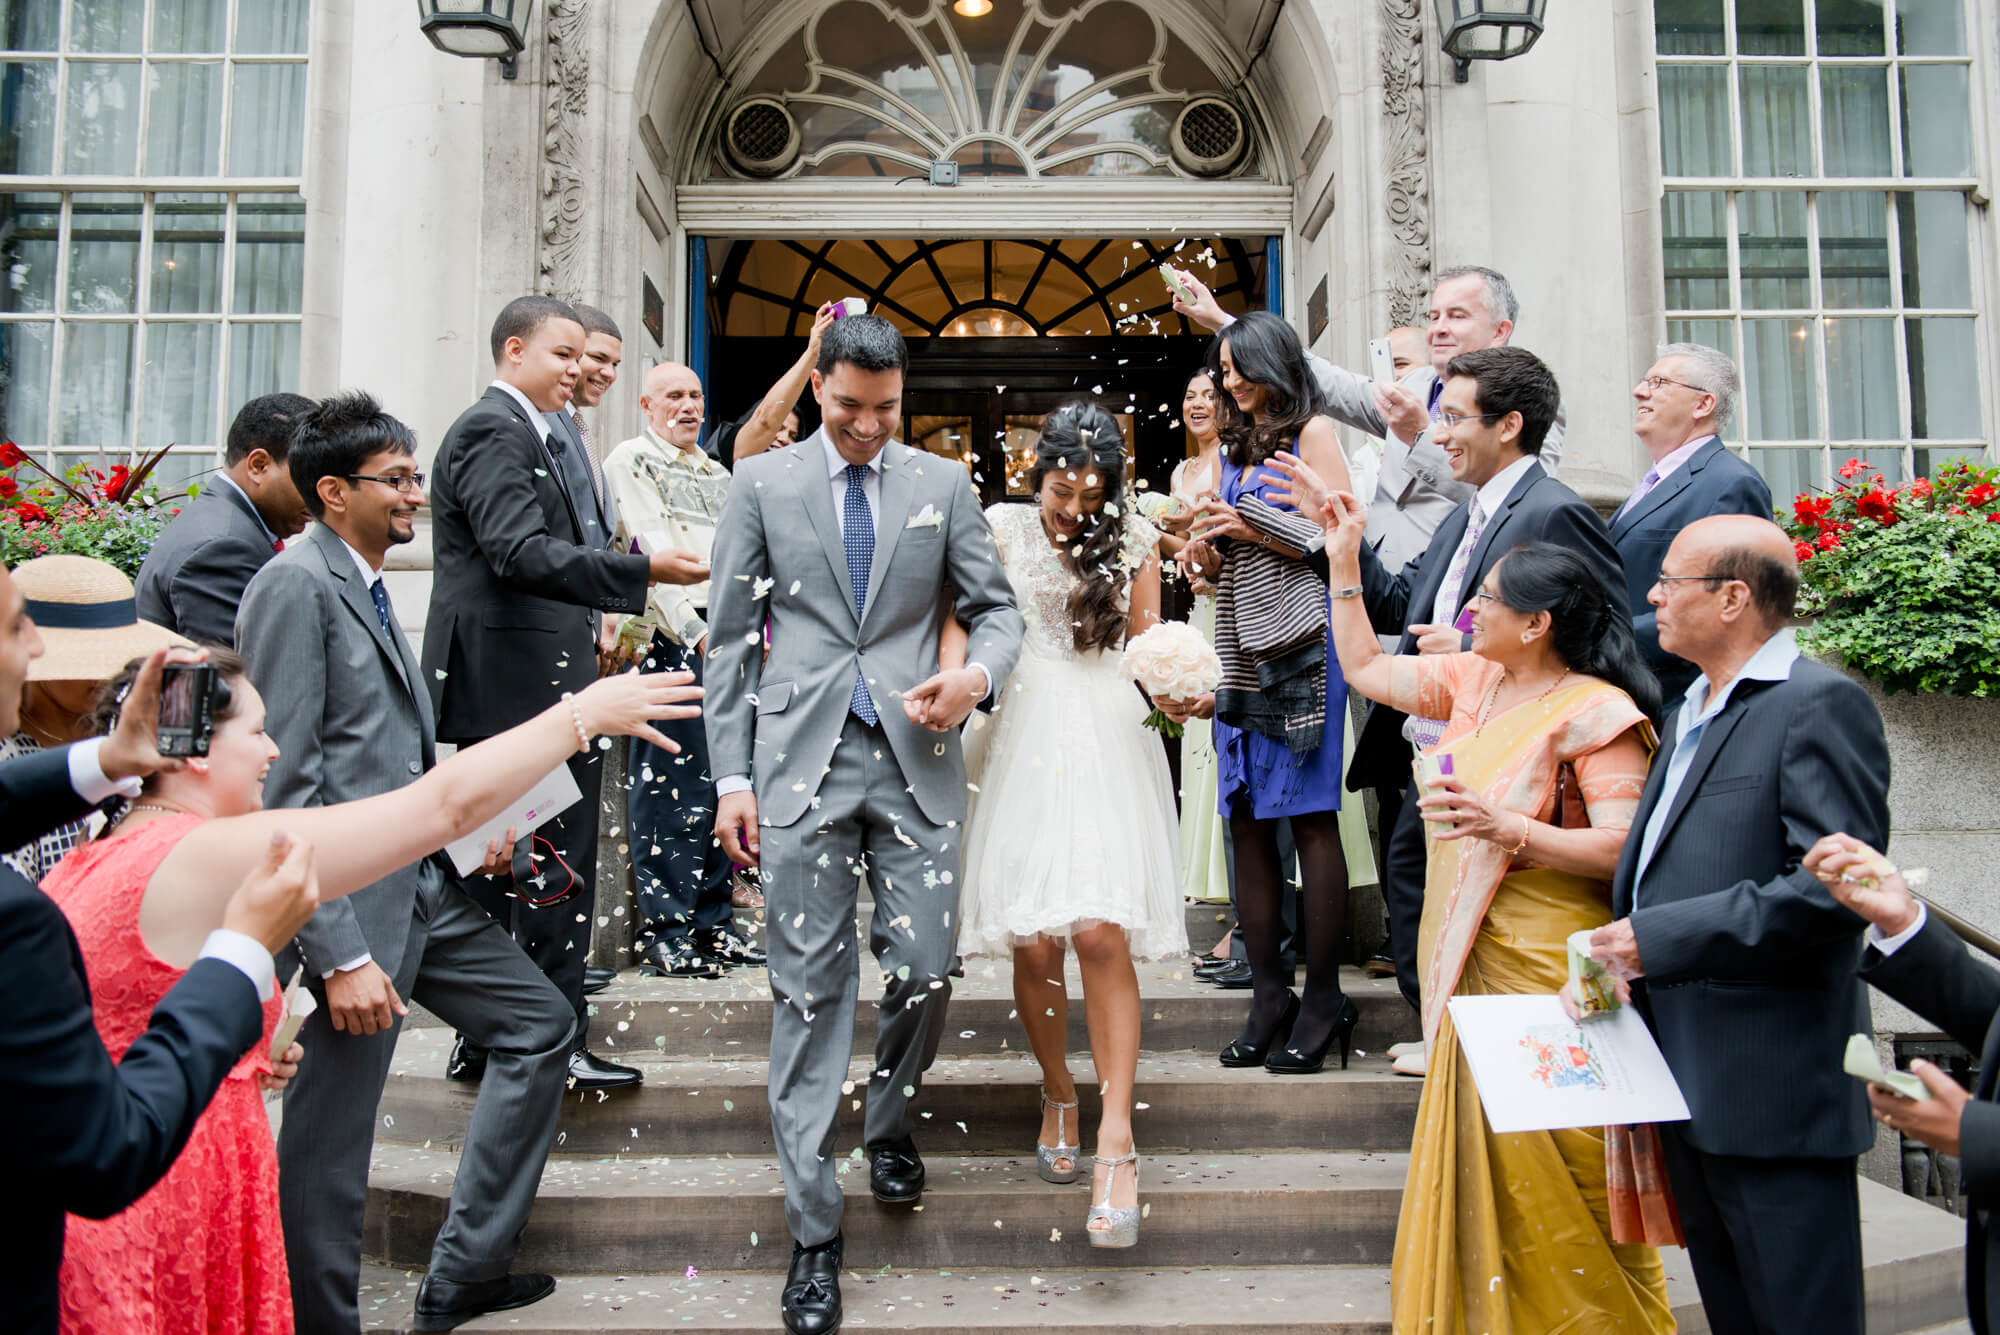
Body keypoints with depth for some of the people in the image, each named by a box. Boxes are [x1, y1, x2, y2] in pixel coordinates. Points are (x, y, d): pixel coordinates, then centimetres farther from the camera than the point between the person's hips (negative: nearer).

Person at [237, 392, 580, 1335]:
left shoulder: (369, 588, 16)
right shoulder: (296, 585, -13)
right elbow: (284, 786, -20)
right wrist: (340, 956, -22)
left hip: (427, 884, 10)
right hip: (358, 898, -10)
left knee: (541, 1021, 15)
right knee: (330, 1134, 0)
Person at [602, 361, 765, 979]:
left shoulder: (717, 474, 25)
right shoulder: (631, 461, 3)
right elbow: (649, 552, -9)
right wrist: (694, 630, -17)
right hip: (670, 642, -7)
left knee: (721, 787, 8)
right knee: (667, 786, -7)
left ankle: (713, 925, 16)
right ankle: (663, 932, 0)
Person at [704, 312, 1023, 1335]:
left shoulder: (942, 484, 10)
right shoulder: (762, 484, 7)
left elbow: (997, 607, 13)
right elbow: (730, 638, 6)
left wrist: (979, 671, -10)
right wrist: (731, 773, 0)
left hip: (915, 755, 1)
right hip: (803, 757, -1)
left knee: (923, 971, 0)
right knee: (809, 989, 0)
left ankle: (891, 1125, 33)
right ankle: (814, 1230, 11)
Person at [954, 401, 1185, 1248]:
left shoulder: (1134, 541, 9)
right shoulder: (1000, 529, 6)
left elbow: (1147, 648, 11)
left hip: (1106, 741, 0)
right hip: (1024, 737, 0)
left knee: (1101, 932, -13)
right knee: (1031, 941, -1)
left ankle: (1115, 1141, -9)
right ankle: (1058, 1096, 24)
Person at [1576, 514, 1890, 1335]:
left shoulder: (1818, 705, -13)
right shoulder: (1695, 710, 17)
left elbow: (1837, 884, -23)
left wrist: (1662, 938, -22)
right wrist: (1621, 948, 5)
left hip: (1772, 1090, -9)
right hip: (1690, 1079, 9)